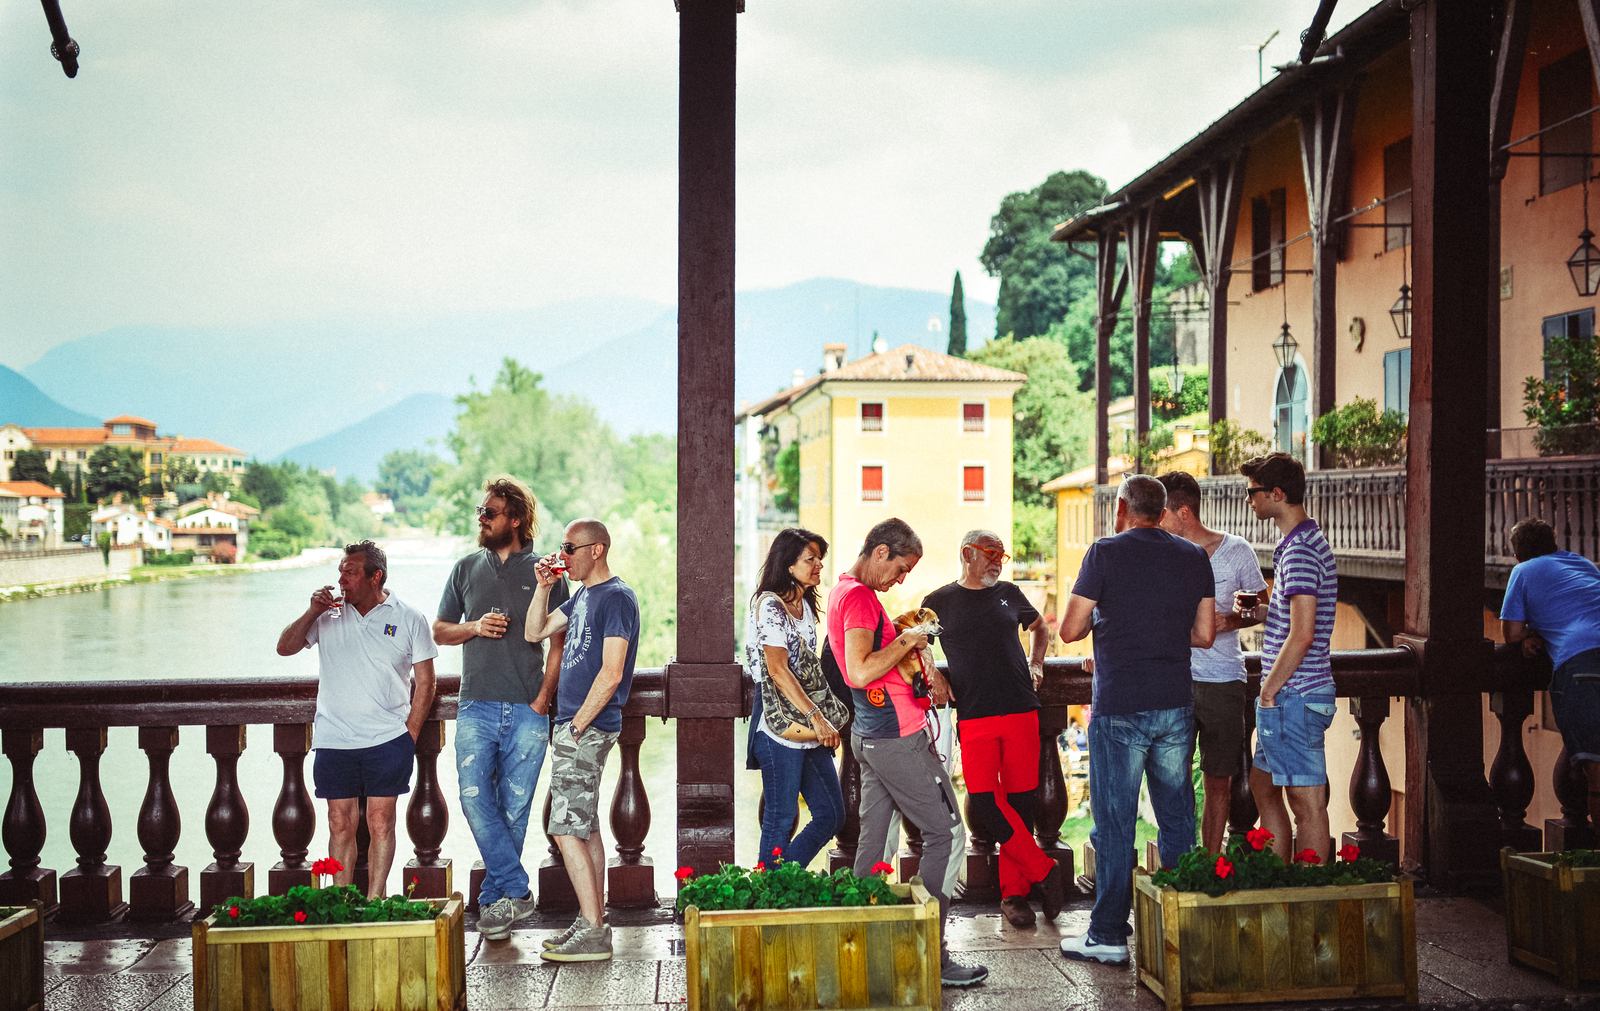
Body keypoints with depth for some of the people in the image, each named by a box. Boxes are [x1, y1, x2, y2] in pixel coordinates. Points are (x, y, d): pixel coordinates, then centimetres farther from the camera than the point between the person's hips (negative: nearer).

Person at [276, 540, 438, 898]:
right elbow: (285, 648, 7)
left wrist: (410, 734, -2)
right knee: (340, 824, 3)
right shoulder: (328, 614, 8)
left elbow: (425, 682, 4)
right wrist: (313, 612, -6)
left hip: (387, 739, -2)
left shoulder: (409, 618, 1)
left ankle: (374, 903, 5)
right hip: (333, 741, 2)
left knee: (381, 822, -1)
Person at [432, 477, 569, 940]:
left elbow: (559, 642, 4)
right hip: (476, 707, 2)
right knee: (475, 798, -12)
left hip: (526, 711, -2)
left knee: (514, 809, 2)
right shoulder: (467, 568, 12)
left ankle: (493, 900, 13)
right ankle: (517, 892, -5)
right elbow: (439, 631, 17)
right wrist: (475, 627, -4)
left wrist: (542, 699, -6)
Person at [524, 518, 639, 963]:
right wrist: (544, 586, 8)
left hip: (587, 728, -10)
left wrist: (575, 727, -17)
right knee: (584, 827, 12)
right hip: (574, 726, 10)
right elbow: (534, 632, 21)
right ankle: (593, 923, 19)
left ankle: (592, 934, -7)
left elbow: (611, 673, -20)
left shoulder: (616, 597, -14)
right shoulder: (582, 596, 15)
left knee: (568, 829, -10)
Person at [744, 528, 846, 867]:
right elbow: (778, 670, -20)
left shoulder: (805, 605, 15)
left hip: (810, 727, 9)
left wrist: (826, 717, 15)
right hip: (779, 726, -9)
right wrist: (816, 717, -23)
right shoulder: (770, 605, -12)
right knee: (781, 820, -3)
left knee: (832, 814, 9)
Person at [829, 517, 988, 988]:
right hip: (898, 737, -10)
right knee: (944, 832, -3)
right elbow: (860, 673, -26)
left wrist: (927, 670, 10)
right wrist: (906, 641, -15)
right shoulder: (859, 597, -16)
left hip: (871, 734, 10)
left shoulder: (845, 591, 16)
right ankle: (931, 956, -2)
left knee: (873, 841, 12)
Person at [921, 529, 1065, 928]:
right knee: (985, 800, -14)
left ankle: (1014, 892, 11)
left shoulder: (1009, 594, 13)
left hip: (1021, 712, 2)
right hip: (974, 717, -2)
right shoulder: (939, 602, 8)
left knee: (1020, 799, 1)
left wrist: (1035, 664, 16)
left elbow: (1039, 628, 31)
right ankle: (1044, 871, -2)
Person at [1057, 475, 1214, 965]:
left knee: (1114, 821, 1)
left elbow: (1070, 630, -6)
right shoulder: (1194, 557, 6)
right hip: (1176, 705, 4)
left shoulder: (1106, 553, -6)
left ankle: (1109, 936, 6)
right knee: (1176, 817, 13)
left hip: (1120, 708, -4)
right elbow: (1204, 634, 9)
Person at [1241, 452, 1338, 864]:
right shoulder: (1307, 541, 14)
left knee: (1307, 803, -3)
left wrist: (1269, 690, -15)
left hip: (1294, 695, -11)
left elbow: (1302, 635, -23)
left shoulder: (1300, 551, -18)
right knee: (1264, 787, 19)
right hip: (1289, 696, 11)